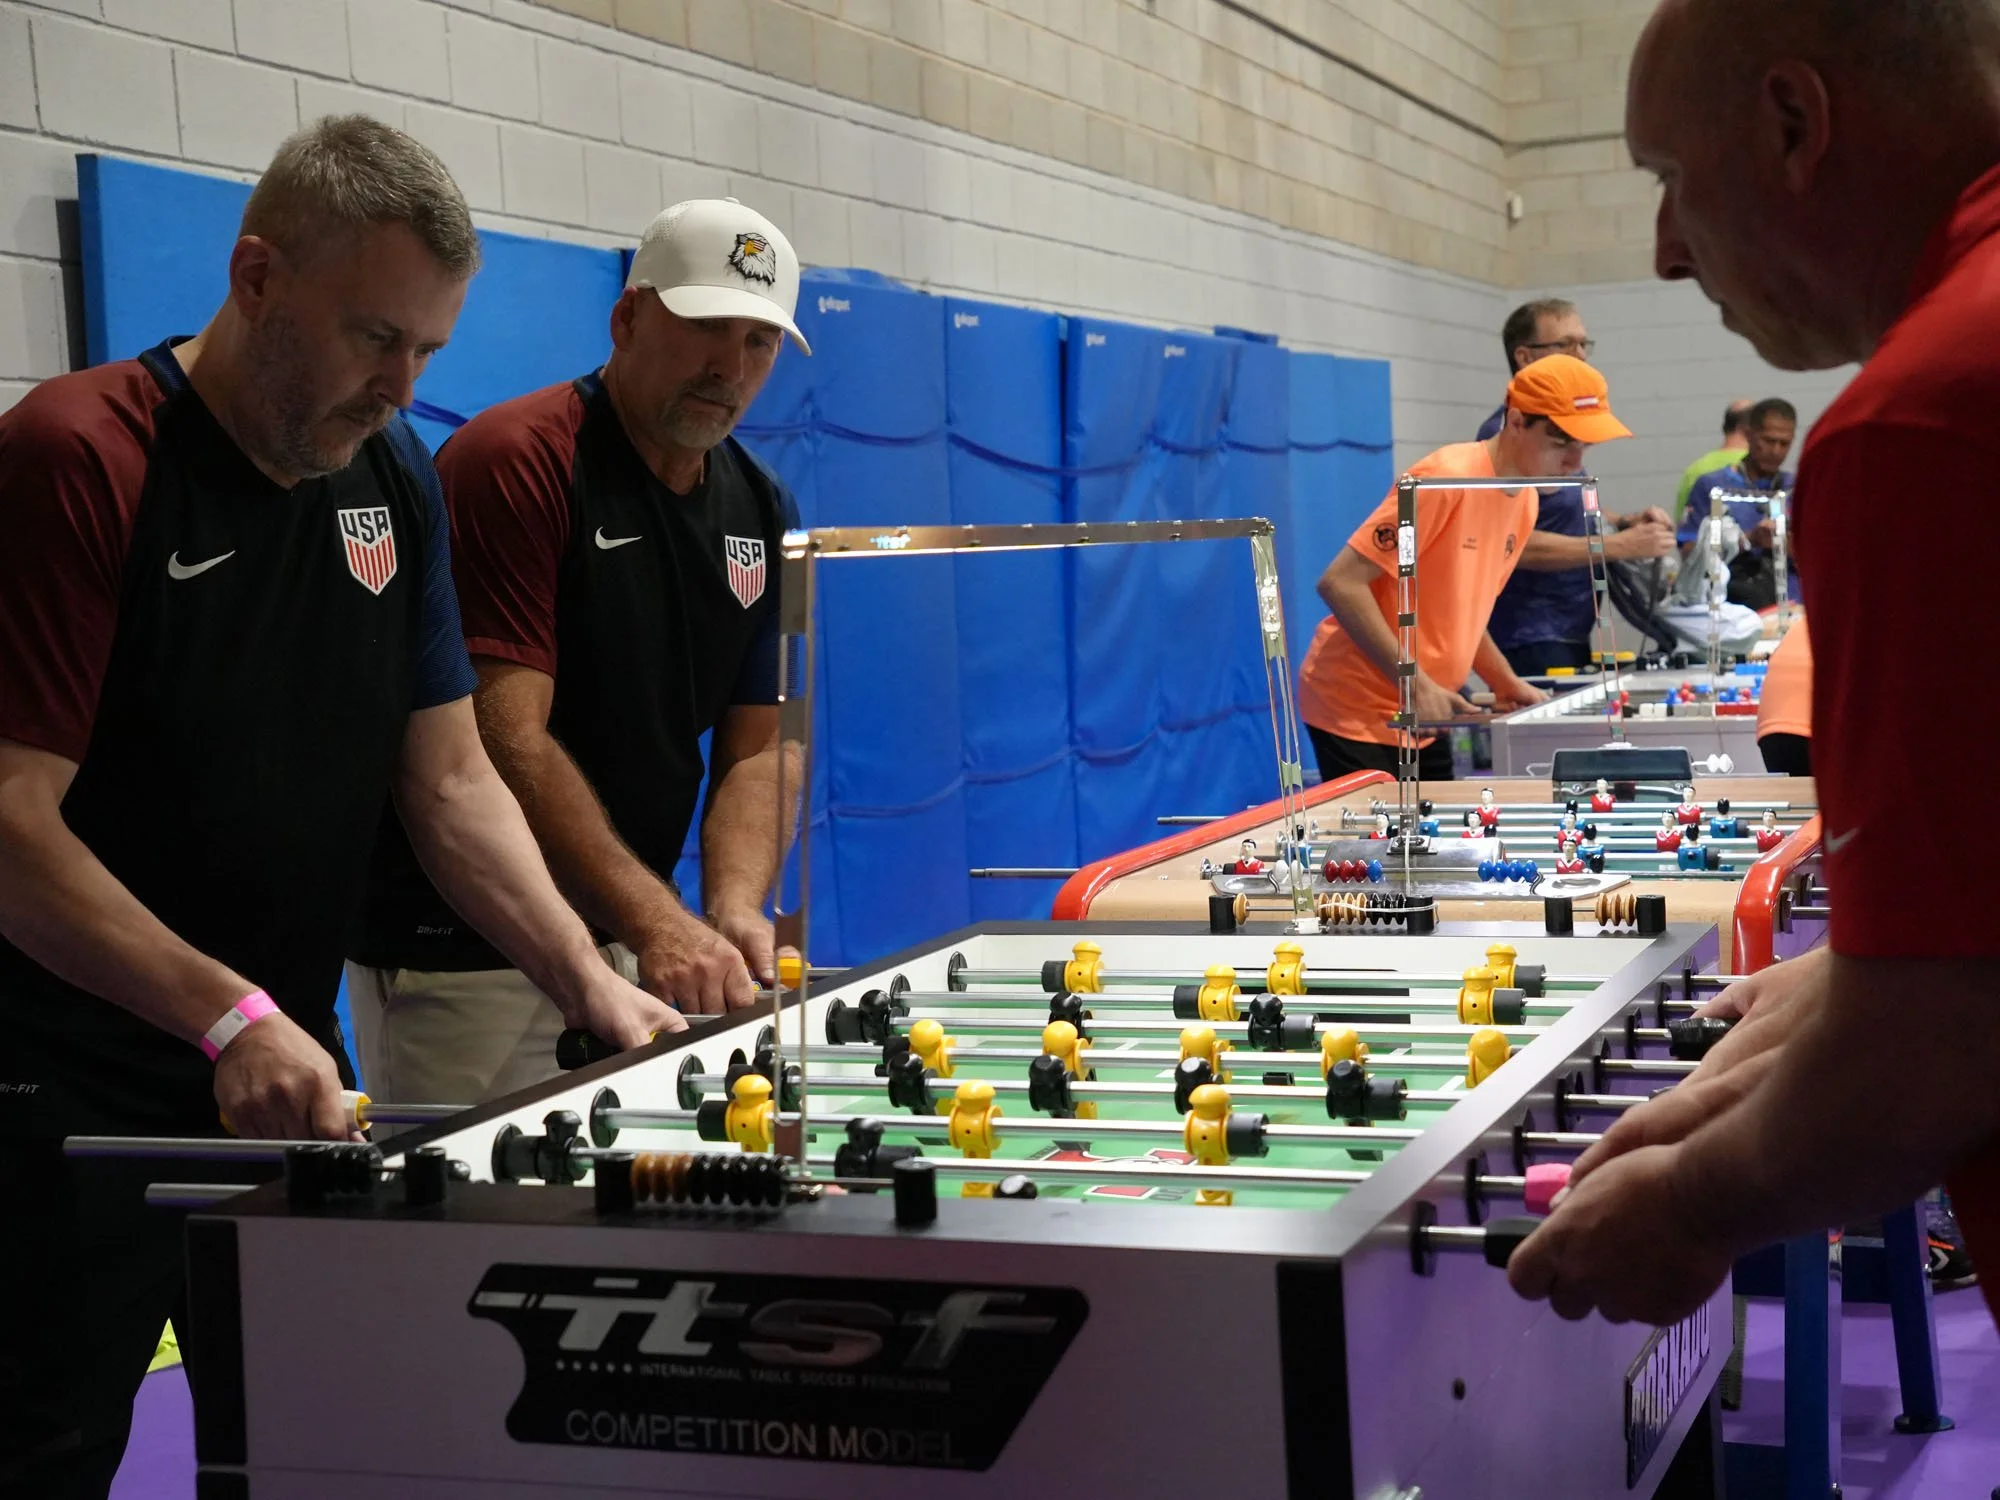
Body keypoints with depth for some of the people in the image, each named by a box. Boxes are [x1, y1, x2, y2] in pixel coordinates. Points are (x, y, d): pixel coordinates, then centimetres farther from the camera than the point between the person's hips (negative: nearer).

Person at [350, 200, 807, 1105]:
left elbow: (754, 748, 6)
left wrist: (733, 912, -13)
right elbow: (507, 741, -22)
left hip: (626, 944, 7)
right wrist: (657, 923, -29)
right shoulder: (515, 462, -15)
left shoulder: (759, 510, 8)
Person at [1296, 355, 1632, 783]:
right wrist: (1416, 683, -24)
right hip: (1357, 715, -8)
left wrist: (1506, 683, 7)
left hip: (1422, 717, 8)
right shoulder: (1447, 480, -19)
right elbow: (1341, 583, -22)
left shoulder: (1525, 500, 7)